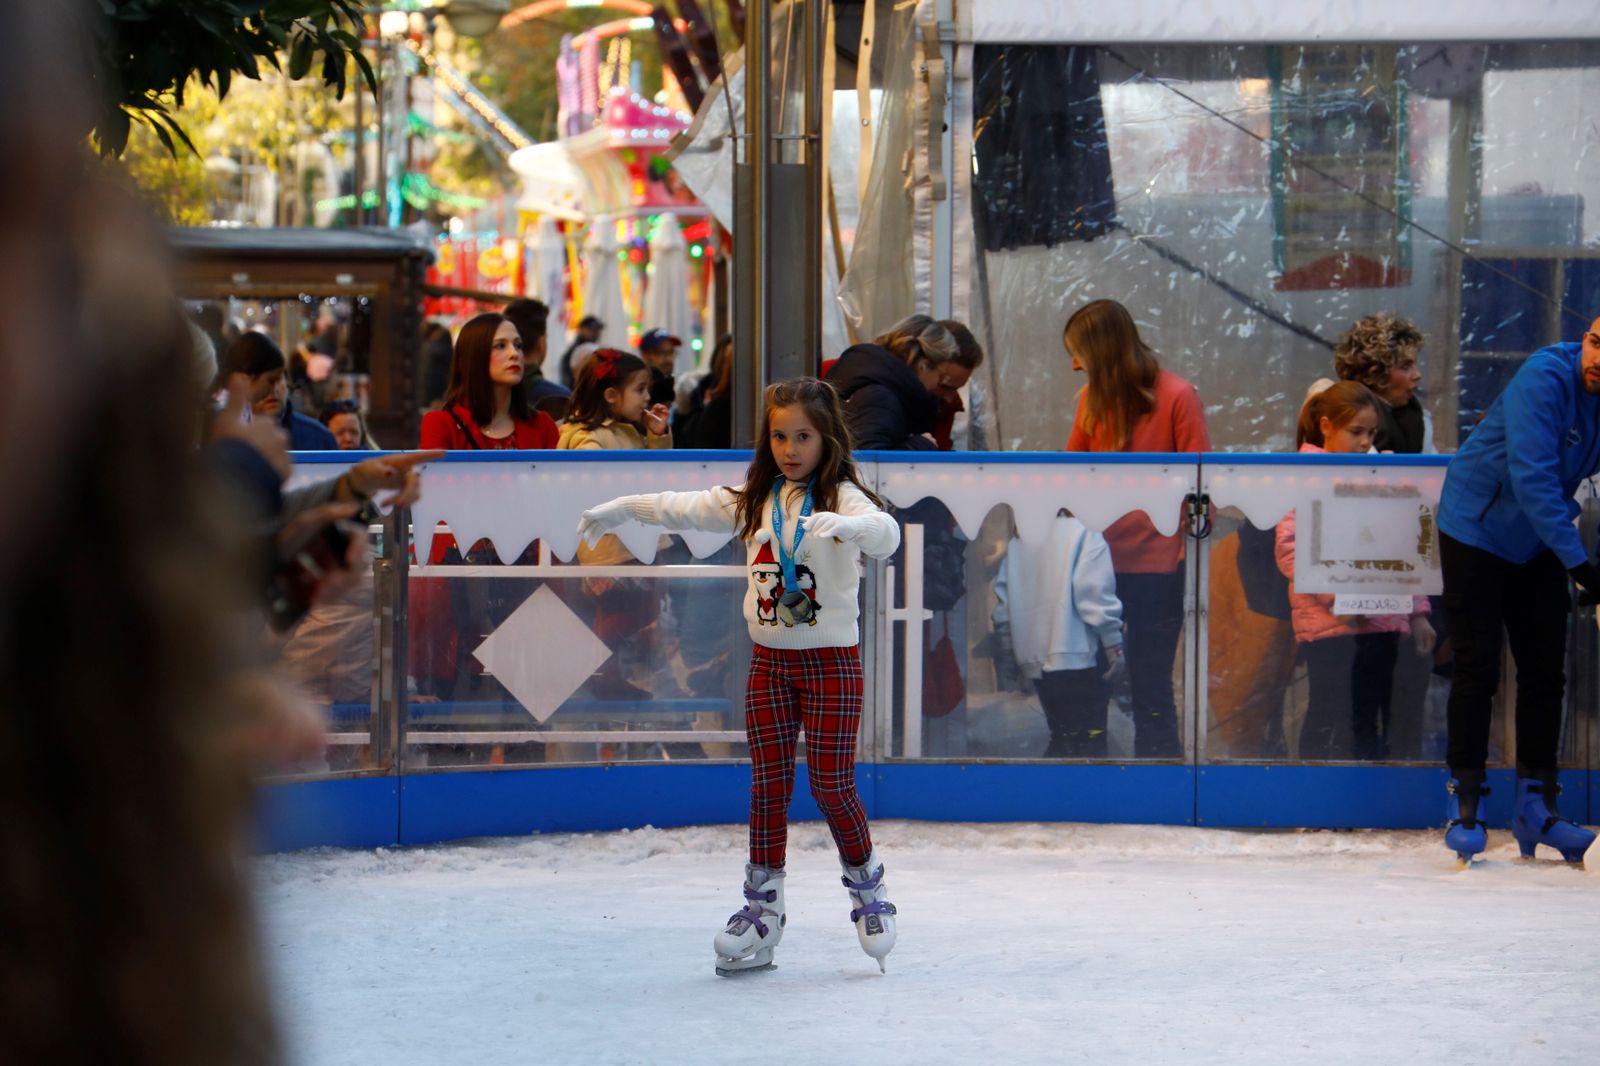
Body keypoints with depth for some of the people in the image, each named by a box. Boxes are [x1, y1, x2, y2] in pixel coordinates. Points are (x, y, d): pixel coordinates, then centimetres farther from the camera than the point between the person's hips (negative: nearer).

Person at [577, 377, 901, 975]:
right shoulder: (754, 500, 7)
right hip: (769, 659, 5)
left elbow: (885, 534, -29)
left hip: (830, 661, -5)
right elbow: (689, 509, 14)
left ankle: (867, 886, 19)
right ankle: (763, 905, 10)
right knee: (768, 781, 5)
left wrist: (841, 524, -49)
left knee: (830, 784, -3)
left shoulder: (843, 497, -11)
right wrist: (619, 511, 15)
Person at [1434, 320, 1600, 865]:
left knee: (1546, 671, 5)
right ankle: (1465, 806, 3)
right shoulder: (1547, 376, -28)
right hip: (1477, 529, -6)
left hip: (1538, 545, 6)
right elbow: (1531, 478, -31)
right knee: (1477, 669, -6)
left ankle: (1535, 807, 14)